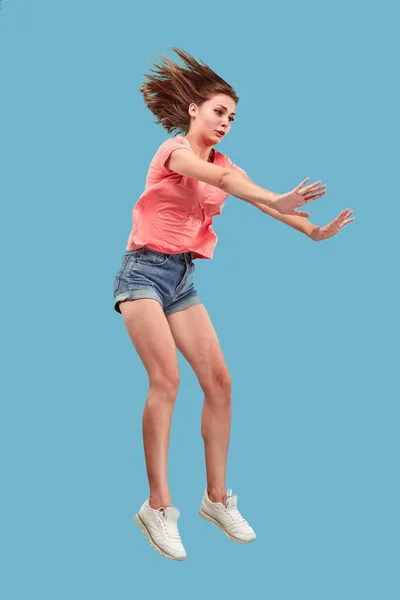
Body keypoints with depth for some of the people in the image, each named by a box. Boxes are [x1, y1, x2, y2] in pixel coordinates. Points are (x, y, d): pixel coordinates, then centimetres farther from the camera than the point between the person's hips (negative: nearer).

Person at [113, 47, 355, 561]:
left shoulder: (221, 163, 14)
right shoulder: (175, 148, -9)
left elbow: (248, 192, -1)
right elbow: (223, 182, -29)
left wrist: (310, 230, -16)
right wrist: (277, 201, -44)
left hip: (183, 278, 7)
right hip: (144, 271, -7)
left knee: (218, 381, -1)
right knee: (166, 377, -22)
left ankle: (217, 498, 8)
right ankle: (158, 507, -17)